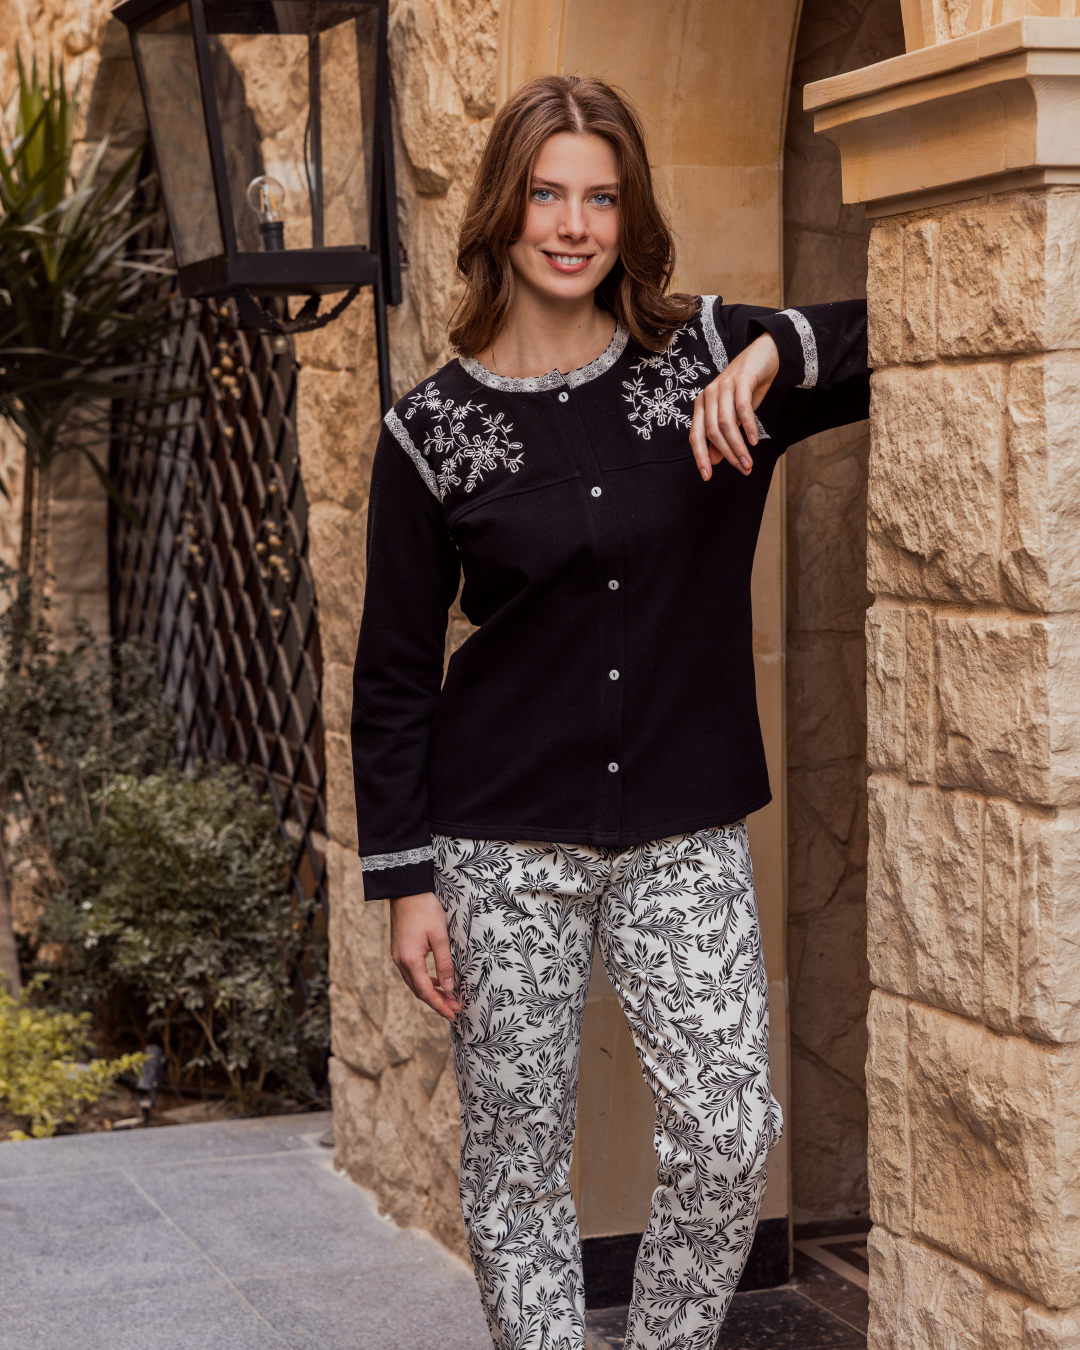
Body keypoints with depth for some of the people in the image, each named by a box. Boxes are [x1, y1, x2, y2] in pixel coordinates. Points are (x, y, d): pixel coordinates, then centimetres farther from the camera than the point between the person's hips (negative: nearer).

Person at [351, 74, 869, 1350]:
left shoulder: (712, 362, 2)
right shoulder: (434, 429, -1)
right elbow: (395, 672, 2)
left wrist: (780, 349, -16)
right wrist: (404, 879, -2)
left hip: (684, 836, 1)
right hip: (505, 842, -1)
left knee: (729, 1137, -3)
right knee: (517, 1150, 5)